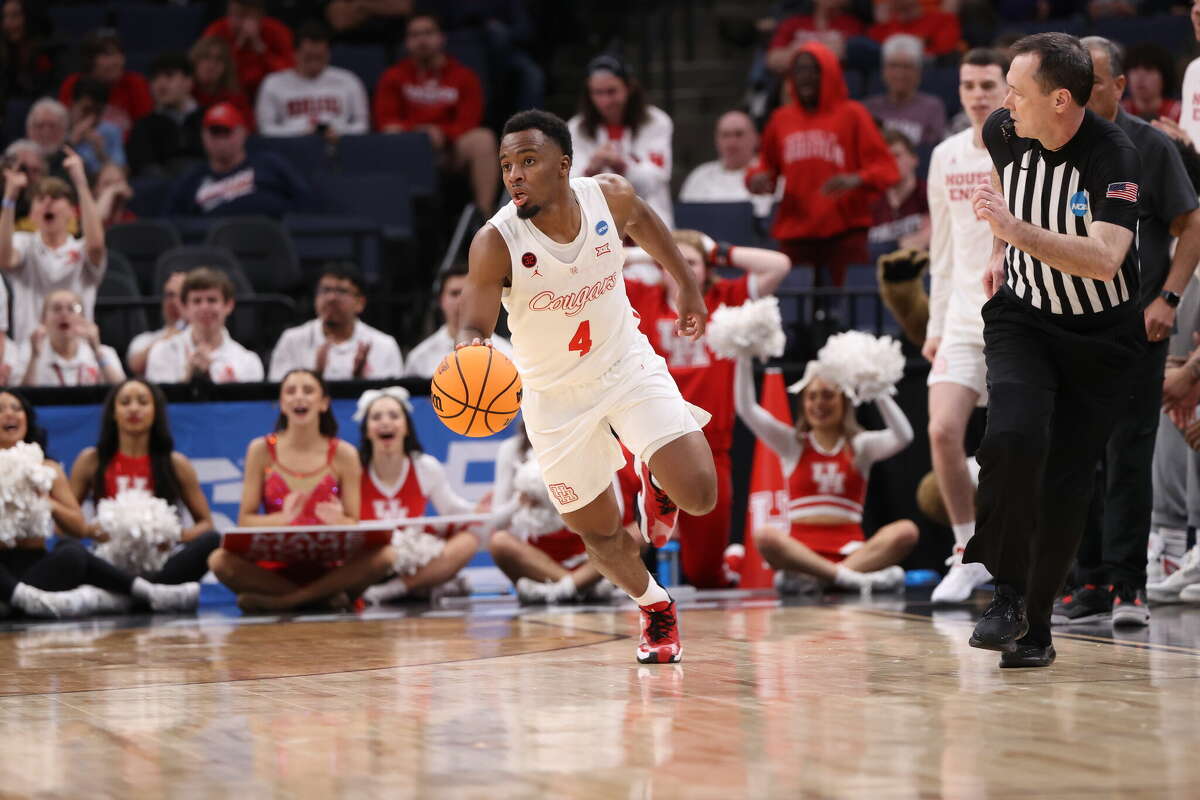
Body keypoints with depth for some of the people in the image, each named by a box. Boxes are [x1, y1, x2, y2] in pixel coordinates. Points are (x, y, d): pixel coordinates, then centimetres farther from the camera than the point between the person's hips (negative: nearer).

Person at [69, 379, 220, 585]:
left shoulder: (176, 465, 9)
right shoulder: (91, 461, 9)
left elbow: (206, 524, 12)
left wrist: (176, 535, -9)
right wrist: (91, 529, -10)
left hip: (159, 561, 1)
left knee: (212, 541, -29)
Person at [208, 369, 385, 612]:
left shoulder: (343, 454, 3)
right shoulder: (261, 450, 3)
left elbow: (354, 525, 2)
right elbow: (245, 520, -1)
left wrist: (337, 520, -22)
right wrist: (283, 518, -21)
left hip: (328, 567, 1)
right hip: (274, 568, -1)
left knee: (384, 555, -28)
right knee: (220, 560, -30)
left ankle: (279, 599, -20)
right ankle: (323, 595, -18)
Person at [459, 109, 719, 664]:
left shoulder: (609, 196, -16)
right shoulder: (495, 243, -25)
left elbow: (641, 220, 8)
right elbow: (474, 326, -29)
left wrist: (687, 286, 16)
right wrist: (471, 352, -52)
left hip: (627, 365, 1)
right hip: (556, 397, -1)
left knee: (698, 495, -15)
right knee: (599, 535, 8)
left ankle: (654, 473, 22)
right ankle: (654, 608, 40)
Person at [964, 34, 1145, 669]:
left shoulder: (1113, 158, -24)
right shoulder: (1003, 132, -7)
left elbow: (1103, 259, -38)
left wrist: (1017, 230, -45)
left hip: (1102, 337, -3)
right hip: (1022, 318, 3)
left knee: (1067, 483, -1)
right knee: (1013, 438, -24)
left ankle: (1034, 623, 14)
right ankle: (1005, 593, -14)